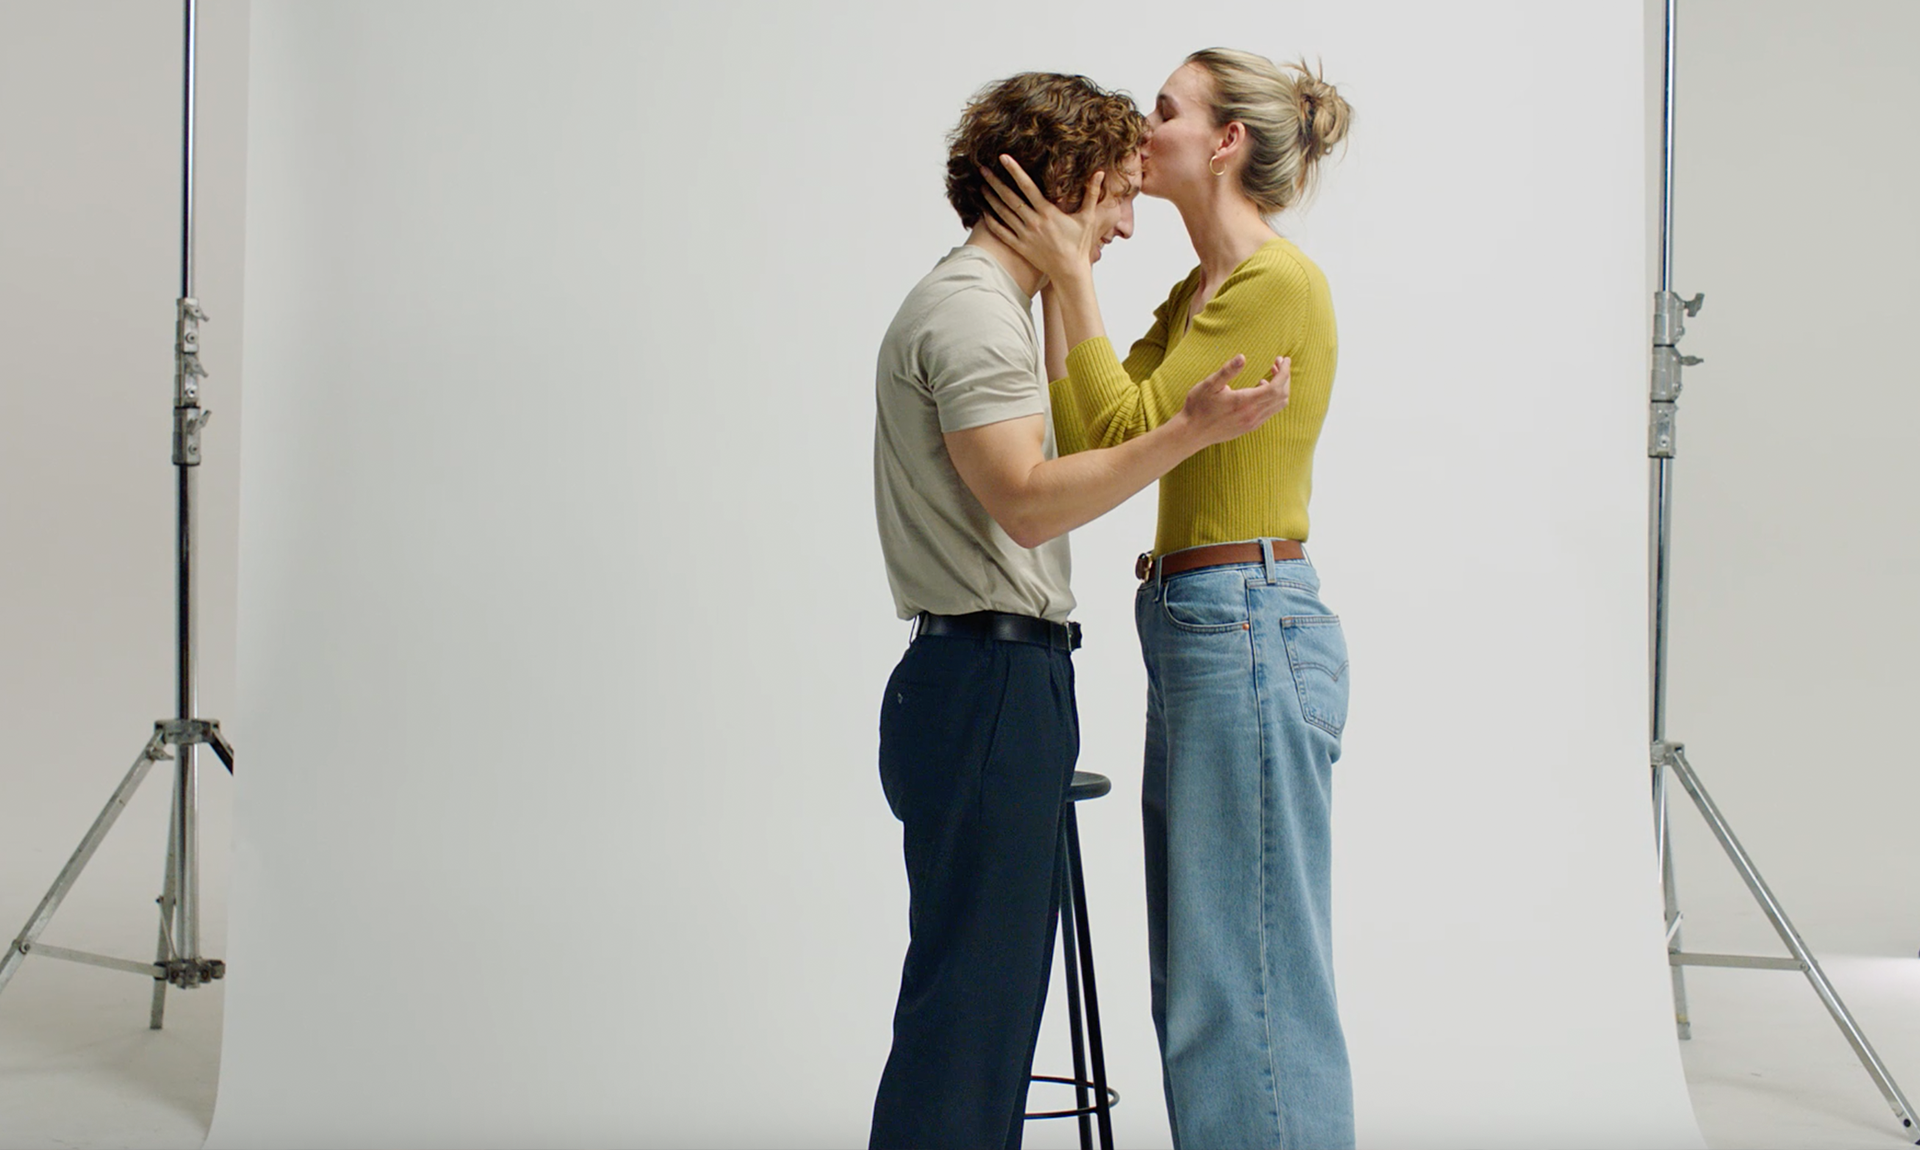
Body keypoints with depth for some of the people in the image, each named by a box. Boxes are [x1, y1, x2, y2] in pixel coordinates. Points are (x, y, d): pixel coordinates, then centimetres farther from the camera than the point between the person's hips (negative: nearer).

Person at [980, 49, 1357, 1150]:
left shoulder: (1278, 280, -12)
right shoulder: (1200, 289, 17)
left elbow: (1125, 428, -13)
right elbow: (1082, 436, 8)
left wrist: (1073, 273, -8)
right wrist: (1059, 269, 6)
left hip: (1251, 630, -10)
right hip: (1196, 635, 10)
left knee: (1247, 976, -4)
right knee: (1197, 976, 15)